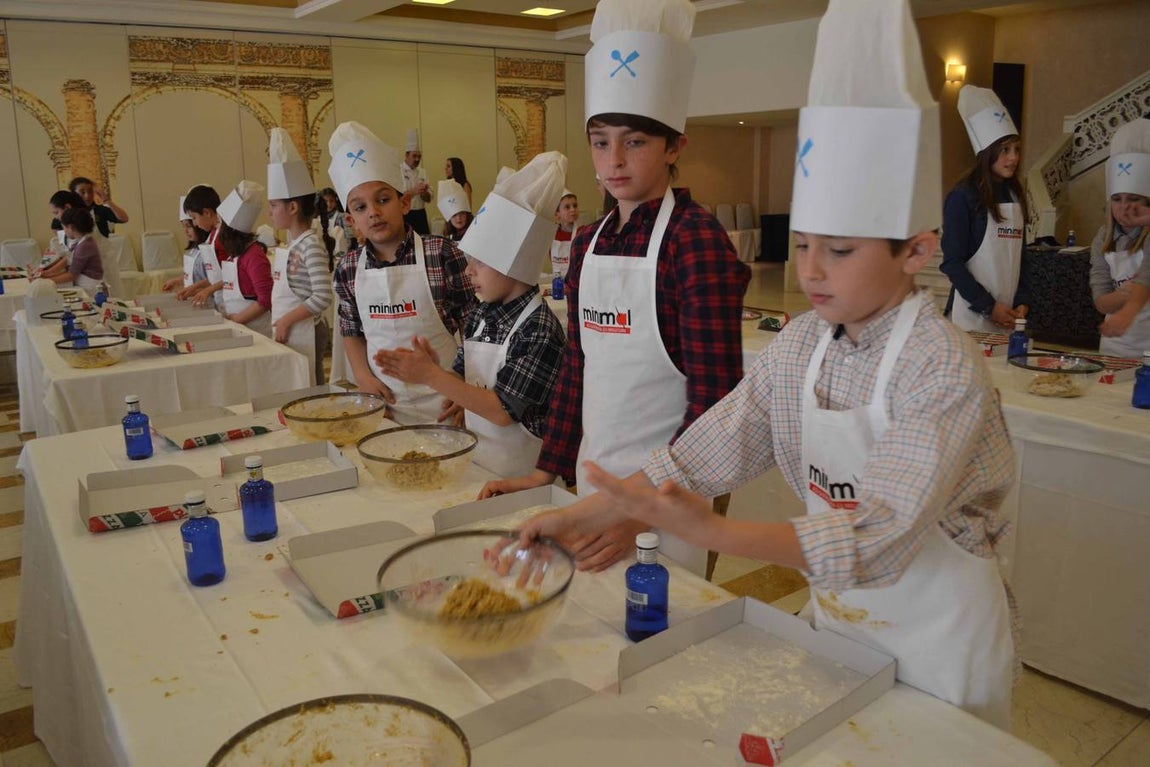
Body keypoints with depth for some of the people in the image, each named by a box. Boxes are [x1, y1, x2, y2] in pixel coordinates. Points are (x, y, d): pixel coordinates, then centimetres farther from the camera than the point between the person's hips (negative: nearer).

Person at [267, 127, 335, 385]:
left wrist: (286, 320, -17)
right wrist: (280, 323, 10)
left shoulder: (311, 246, -15)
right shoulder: (292, 243, 12)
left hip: (304, 332, -9)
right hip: (288, 331, 9)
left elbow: (323, 296, -22)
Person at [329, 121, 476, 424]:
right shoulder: (348, 269, 1)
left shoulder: (442, 253, -10)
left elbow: (472, 327, -6)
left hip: (441, 399, -3)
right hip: (383, 398, 3)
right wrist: (364, 377, -2)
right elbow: (351, 332, 14)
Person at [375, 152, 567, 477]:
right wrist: (418, 368, -8)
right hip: (478, 459, 6)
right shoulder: (482, 314, 4)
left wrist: (430, 374, -21)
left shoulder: (540, 330, -19)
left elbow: (503, 411, -20)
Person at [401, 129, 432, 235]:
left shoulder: (422, 172, 12)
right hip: (404, 215, -5)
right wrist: (413, 191, -22)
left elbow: (428, 199, 10)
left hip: (420, 215, 5)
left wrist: (424, 192, -11)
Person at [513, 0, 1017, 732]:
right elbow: (702, 454, -9)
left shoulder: (946, 368, -25)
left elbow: (879, 540, -33)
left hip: (938, 633, -5)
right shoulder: (801, 344, -7)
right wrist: (586, 514, -18)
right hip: (834, 617, 6)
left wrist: (713, 530, -43)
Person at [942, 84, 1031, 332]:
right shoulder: (963, 197, -8)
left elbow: (1018, 257, 14)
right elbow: (952, 262, -11)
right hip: (971, 314, -6)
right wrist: (988, 307, -13)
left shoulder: (1015, 196, 11)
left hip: (1008, 316, 6)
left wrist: (1022, 301, 1)